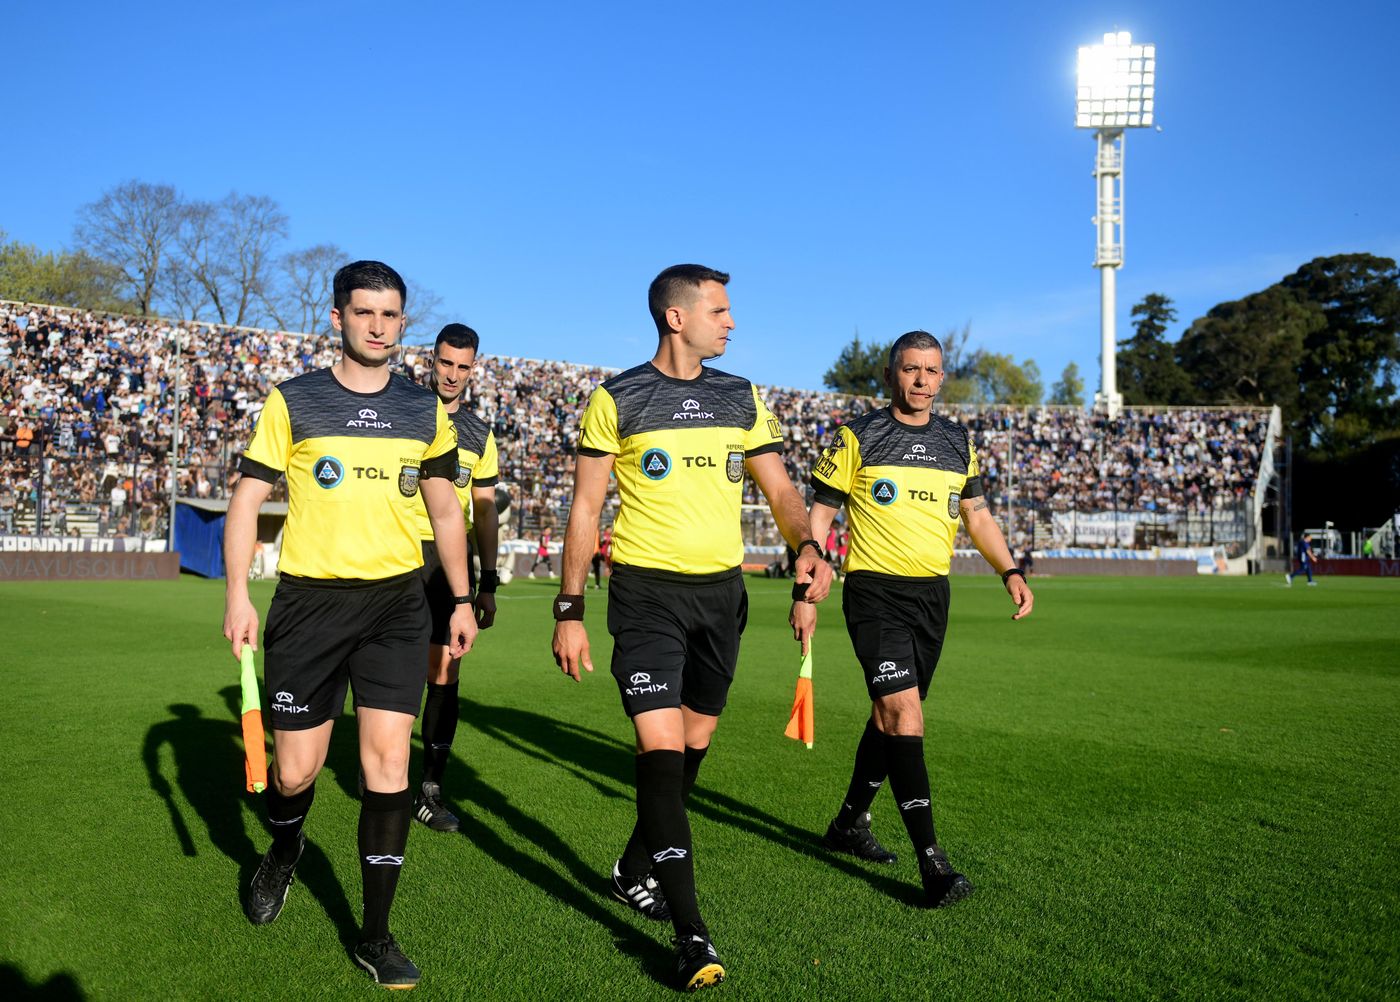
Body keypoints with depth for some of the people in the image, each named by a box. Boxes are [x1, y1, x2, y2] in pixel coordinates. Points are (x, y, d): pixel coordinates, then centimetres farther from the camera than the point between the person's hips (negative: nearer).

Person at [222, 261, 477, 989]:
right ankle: (283, 853, 41)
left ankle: (375, 936, 10)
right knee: (296, 770, 5)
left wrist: (461, 598, 11)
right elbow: (247, 499, 1)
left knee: (388, 762, -4)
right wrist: (237, 593, -9)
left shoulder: (425, 410, 8)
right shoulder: (292, 401, 0)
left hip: (397, 604, 2)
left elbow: (445, 509, 16)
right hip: (310, 600, -1)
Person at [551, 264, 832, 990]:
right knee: (660, 747, -12)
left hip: (720, 591, 5)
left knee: (694, 742, 14)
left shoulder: (742, 399, 7)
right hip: (646, 594, -5)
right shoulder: (615, 400, -4)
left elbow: (779, 489, 9)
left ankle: (635, 872, 37)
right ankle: (690, 934, -5)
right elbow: (585, 507, -2)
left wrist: (806, 544, -13)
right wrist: (569, 609, -6)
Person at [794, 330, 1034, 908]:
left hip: (932, 594, 6)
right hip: (874, 593, -6)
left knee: (891, 715, 14)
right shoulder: (857, 438, -5)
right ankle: (932, 862, -12)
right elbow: (818, 514, -3)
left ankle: (850, 824, 33)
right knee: (904, 714, -15)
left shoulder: (958, 443, 10)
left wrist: (1010, 571, 4)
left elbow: (976, 514, 18)